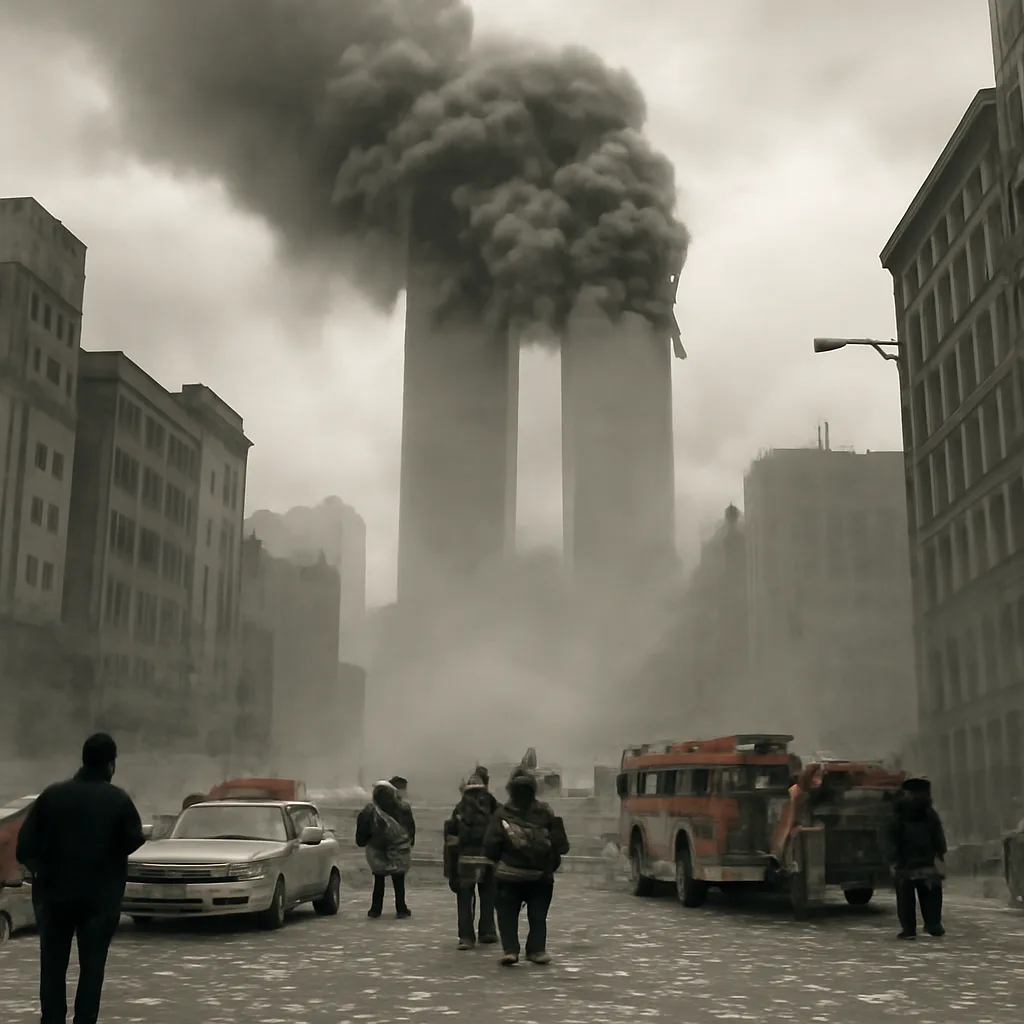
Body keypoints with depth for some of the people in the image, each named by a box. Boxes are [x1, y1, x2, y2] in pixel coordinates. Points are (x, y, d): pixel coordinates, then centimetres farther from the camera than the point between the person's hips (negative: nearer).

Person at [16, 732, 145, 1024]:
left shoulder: (52, 794, -3)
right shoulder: (119, 800, -8)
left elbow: (25, 844, -4)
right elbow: (134, 841, -5)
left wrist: (41, 868, 12)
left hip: (54, 893, 2)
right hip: (101, 895, -2)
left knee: (52, 965, 12)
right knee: (91, 967, 6)